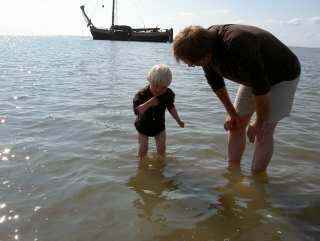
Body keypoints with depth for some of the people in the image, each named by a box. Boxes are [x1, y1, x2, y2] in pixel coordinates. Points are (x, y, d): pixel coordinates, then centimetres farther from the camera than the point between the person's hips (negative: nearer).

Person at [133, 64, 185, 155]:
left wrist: (178, 120, 5)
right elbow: (136, 111, -34)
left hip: (159, 125, 3)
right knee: (143, 149, 2)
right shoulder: (142, 94, -28)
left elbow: (171, 107, 3)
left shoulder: (168, 93, -15)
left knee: (161, 148, 5)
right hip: (144, 125, -3)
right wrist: (149, 103, -47)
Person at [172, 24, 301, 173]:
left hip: (284, 76, -7)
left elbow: (261, 87, -33)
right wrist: (231, 112, 3)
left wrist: (260, 120, -18)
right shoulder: (204, 46, -17)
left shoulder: (239, 45, -42)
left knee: (263, 133, -12)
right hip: (253, 76, 7)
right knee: (235, 125, 2)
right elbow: (215, 82, 0)